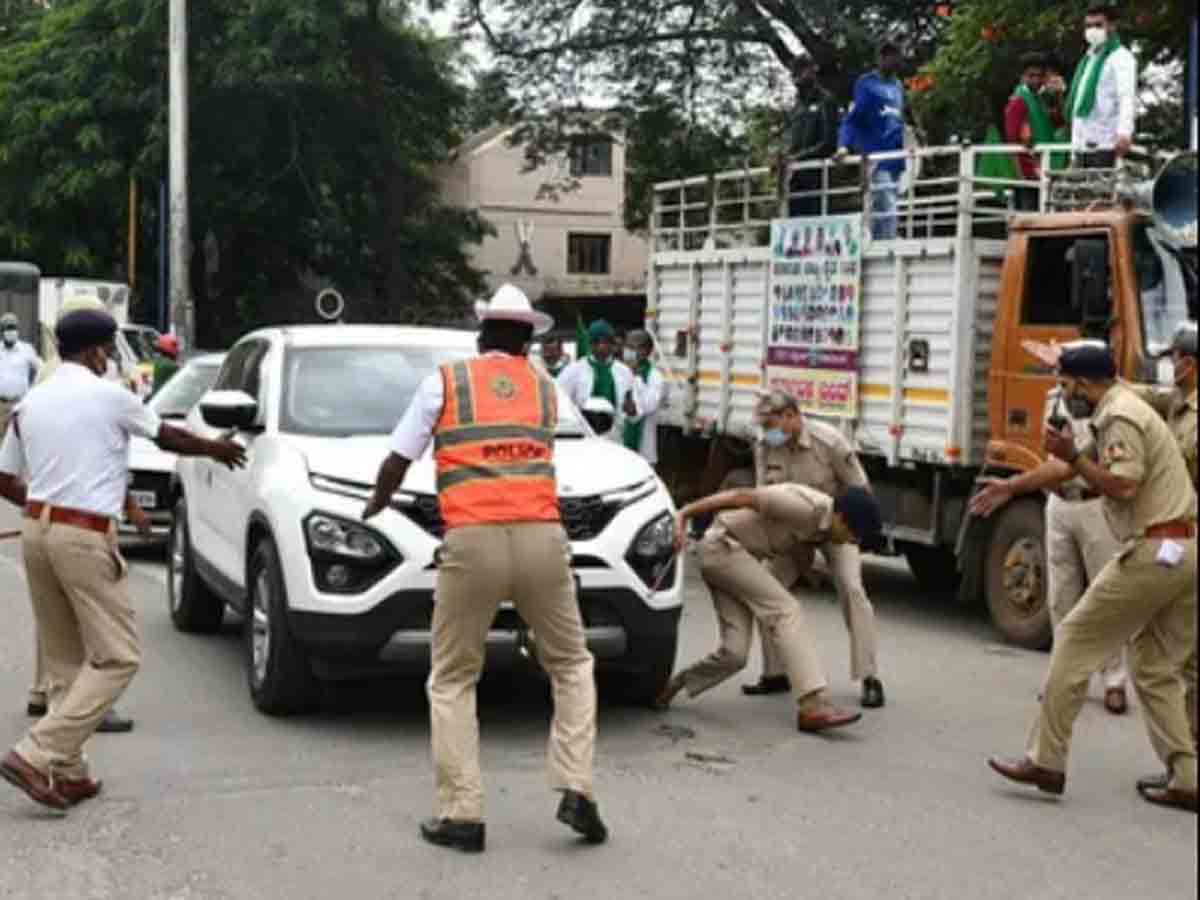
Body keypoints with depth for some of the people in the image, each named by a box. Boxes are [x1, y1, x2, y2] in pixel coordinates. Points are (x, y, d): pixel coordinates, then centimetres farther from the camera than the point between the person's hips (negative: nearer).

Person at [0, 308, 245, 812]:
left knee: (65, 660, 15)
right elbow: (169, 438, 9)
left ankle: (68, 770, 14)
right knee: (115, 658, -3)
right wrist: (215, 448, 27)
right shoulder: (109, 397, -5)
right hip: (85, 537, -7)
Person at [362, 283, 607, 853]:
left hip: (471, 542, -2)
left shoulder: (445, 382, 11)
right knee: (570, 666, 19)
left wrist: (376, 505, 34)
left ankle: (461, 815, 5)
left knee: (452, 682, 11)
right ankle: (575, 790, 5)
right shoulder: (545, 388, 17)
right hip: (541, 538, 2)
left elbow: (399, 459, 14)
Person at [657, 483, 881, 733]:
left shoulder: (822, 527, 4)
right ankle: (812, 706, -26)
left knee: (734, 655, -1)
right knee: (786, 612, -20)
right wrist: (684, 515, -24)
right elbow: (743, 497, -24)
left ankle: (669, 686, 17)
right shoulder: (808, 508, -24)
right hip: (723, 547, -9)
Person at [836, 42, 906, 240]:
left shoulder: (898, 86, 19)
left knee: (887, 208, 6)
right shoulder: (866, 84, -2)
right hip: (875, 156, -7)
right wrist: (844, 146, -22)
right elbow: (851, 118, -9)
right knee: (885, 208, -16)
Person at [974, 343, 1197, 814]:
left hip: (1154, 550, -10)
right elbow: (1070, 465, 31)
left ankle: (1046, 761, 1)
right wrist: (1009, 487, 36)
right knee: (1157, 668, 14)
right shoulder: (1116, 413, 21)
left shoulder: (1120, 417, -11)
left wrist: (1073, 456, -14)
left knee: (1074, 642, -1)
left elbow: (1122, 487, -21)